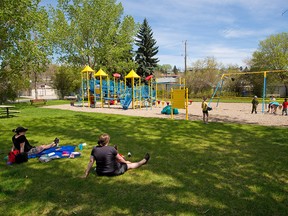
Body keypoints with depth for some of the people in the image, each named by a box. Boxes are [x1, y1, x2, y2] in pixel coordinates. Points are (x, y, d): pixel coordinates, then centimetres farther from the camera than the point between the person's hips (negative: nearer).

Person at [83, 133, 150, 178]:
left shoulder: (94, 149, -10)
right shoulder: (111, 149, -21)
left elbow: (91, 162, -10)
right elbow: (120, 159, -7)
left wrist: (86, 175, -3)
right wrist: (126, 162, 13)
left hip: (100, 173, 5)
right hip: (112, 172, -5)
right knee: (130, 165, 16)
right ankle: (144, 161, 37)